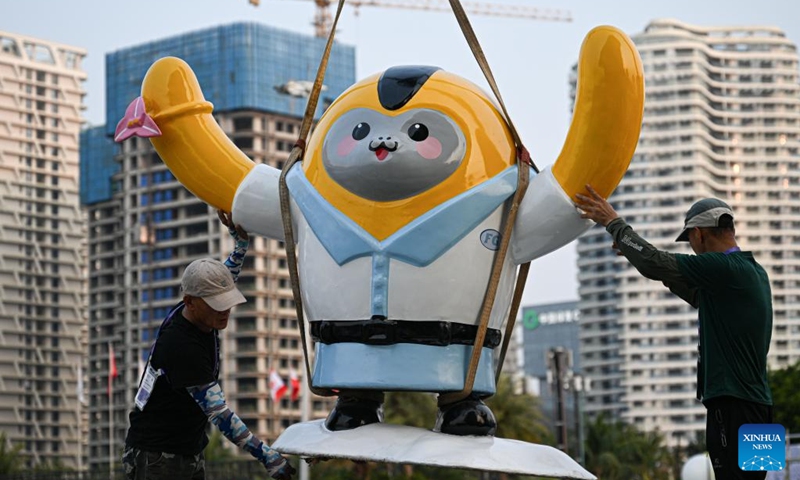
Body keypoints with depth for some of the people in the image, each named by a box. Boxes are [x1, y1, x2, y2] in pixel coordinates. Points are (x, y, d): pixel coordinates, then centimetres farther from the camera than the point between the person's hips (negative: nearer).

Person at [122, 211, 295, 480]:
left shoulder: (201, 316, -1)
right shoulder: (181, 346, -26)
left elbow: (229, 275, 23)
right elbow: (218, 413, -27)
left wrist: (241, 240, 8)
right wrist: (267, 457, -29)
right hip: (156, 458, -9)